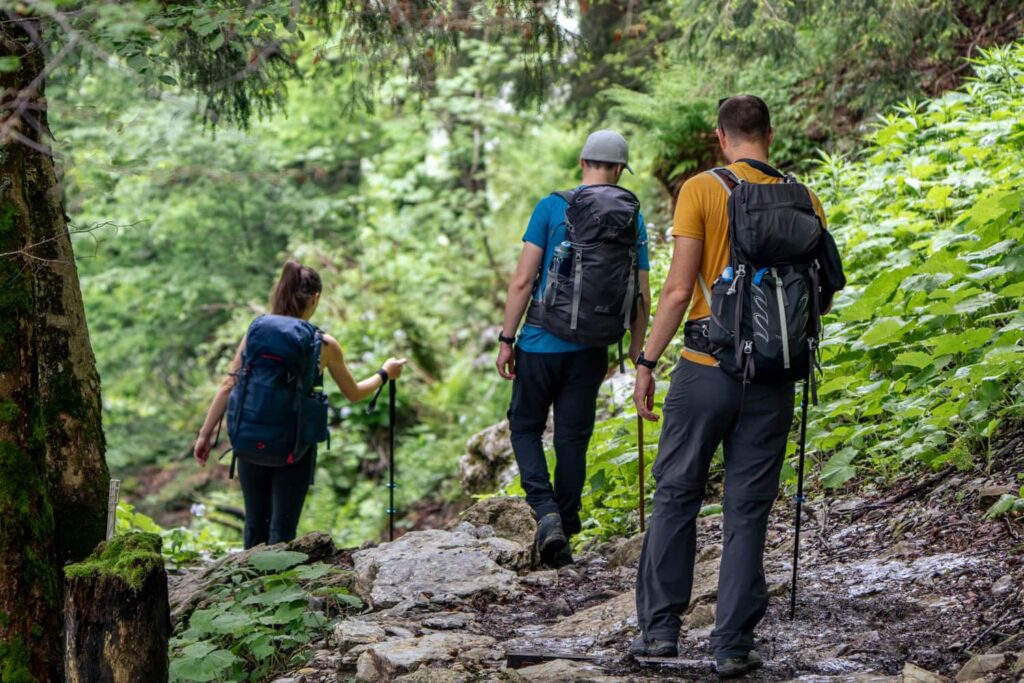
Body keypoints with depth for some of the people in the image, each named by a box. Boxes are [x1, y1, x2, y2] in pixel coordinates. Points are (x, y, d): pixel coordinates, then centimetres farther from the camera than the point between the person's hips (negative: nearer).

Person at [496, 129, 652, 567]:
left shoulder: (552, 207, -6)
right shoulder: (632, 219, 2)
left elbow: (523, 280, -9)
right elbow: (642, 297, 3)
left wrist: (507, 339, -2)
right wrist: (637, 354, 13)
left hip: (542, 343, -2)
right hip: (591, 349, 2)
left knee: (525, 427, 12)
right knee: (573, 437, 11)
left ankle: (546, 511, -9)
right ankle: (565, 532, 16)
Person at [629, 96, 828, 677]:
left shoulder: (701, 191, -6)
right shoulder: (804, 202, 4)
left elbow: (678, 289, -10)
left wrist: (647, 362, -3)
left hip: (708, 367, -3)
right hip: (773, 377, 3)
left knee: (677, 497, 10)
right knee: (748, 511, 7)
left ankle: (661, 628, 11)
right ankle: (734, 644, 8)